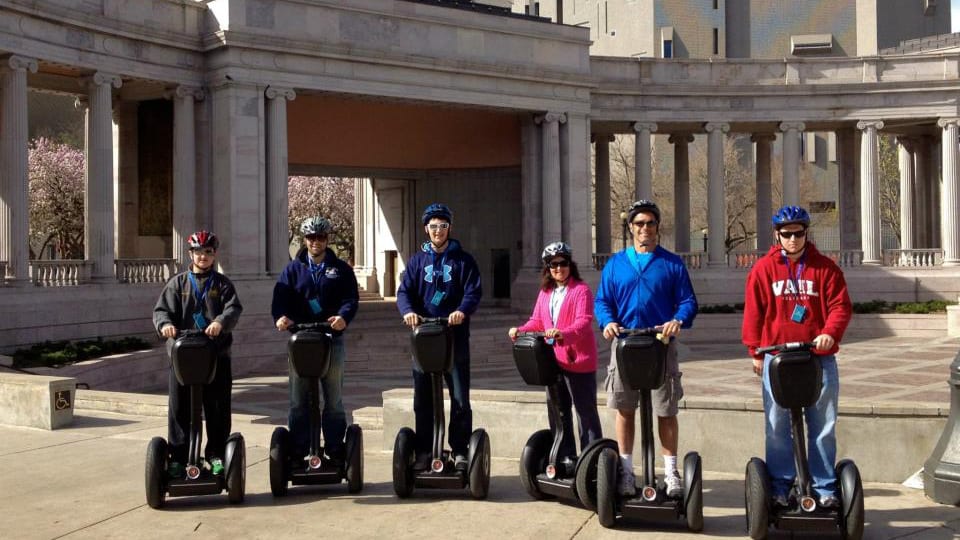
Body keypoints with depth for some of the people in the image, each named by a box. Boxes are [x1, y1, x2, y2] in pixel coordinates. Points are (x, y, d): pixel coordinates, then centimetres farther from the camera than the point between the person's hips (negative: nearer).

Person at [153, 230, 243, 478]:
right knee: (179, 409, 1)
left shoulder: (222, 284, 8)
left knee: (218, 408, 5)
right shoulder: (177, 283, 10)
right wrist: (165, 324, -22)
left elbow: (234, 309, -6)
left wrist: (220, 322, -28)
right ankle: (178, 457, 9)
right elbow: (161, 309, 2)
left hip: (217, 355, 0)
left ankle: (217, 455, 16)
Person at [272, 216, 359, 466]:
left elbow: (351, 299, -2)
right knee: (298, 401, 4)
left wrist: (343, 316, -24)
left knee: (334, 400, 5)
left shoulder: (340, 269, 9)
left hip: (332, 340, -1)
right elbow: (280, 298, 0)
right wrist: (281, 317, -22)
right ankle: (297, 452, 9)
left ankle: (335, 451, 12)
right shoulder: (293, 269, 12)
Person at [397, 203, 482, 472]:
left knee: (460, 398, 0)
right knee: (422, 399, 6)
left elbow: (473, 292, -5)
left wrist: (462, 311, -26)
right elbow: (404, 291, 2)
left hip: (456, 337, -2)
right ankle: (423, 451, 13)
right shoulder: (417, 261, 11)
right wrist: (408, 311, -20)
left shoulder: (463, 260, 5)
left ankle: (460, 451, 8)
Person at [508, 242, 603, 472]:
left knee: (586, 412, 0)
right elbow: (537, 321, 14)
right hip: (553, 361, 7)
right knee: (558, 411, 14)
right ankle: (565, 457, 24)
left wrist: (563, 334, -37)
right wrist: (520, 331, -5)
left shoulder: (581, 290, -8)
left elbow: (583, 323, -20)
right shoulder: (545, 292, 14)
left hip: (578, 360, -7)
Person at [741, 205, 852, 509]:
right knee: (778, 426, 4)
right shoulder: (764, 269, 4)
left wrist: (830, 333, -17)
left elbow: (840, 306, 1)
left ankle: (824, 488, 14)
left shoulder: (825, 268, 4)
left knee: (823, 426, 4)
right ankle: (780, 487, 14)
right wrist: (755, 352, 3)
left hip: (819, 357, 0)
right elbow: (753, 312, 6)